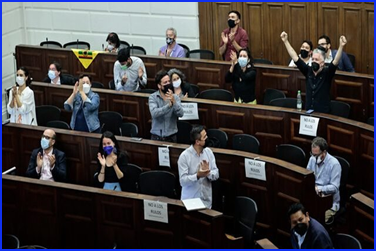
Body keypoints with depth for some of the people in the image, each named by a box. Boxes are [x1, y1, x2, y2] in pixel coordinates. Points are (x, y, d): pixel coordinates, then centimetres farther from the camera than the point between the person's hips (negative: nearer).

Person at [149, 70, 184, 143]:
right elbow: (154, 113, -22)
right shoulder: (152, 97, -6)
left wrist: (174, 101, -31)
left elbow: (180, 114, -15)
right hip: (156, 136, -1)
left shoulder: (175, 97, -2)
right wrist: (169, 105, -31)